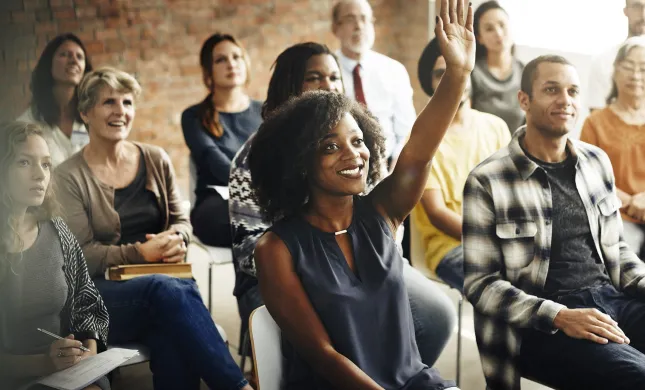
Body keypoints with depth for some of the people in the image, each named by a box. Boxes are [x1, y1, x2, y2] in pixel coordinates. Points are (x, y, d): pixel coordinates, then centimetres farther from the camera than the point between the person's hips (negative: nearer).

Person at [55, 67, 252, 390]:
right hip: (103, 292, -3)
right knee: (168, 290, -37)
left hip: (164, 282, 3)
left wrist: (176, 240, -5)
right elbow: (82, 254, -4)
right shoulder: (70, 177, 1)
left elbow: (181, 221, 20)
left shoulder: (155, 160, 14)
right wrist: (141, 253, -16)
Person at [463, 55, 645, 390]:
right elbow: (479, 283, -7)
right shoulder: (487, 181, -6)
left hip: (611, 300, 6)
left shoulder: (596, 161, 12)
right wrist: (560, 317, -18)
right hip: (539, 326, -6)